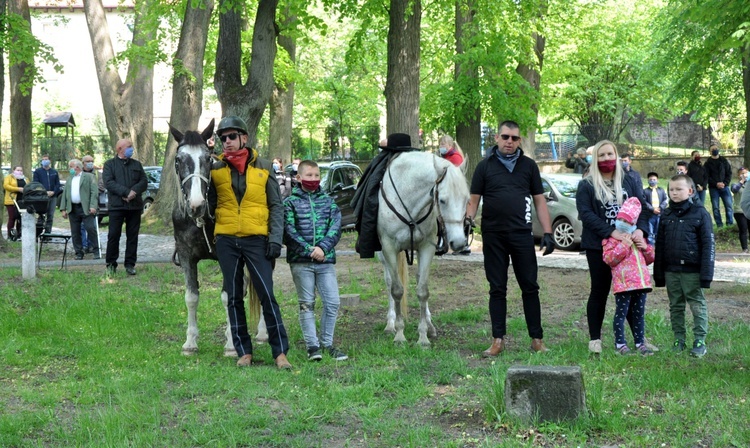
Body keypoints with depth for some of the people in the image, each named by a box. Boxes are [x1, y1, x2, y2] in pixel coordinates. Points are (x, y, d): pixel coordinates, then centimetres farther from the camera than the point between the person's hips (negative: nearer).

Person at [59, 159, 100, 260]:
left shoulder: (89, 177, 2)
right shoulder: (69, 179, 19)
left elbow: (94, 192, -6)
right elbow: (64, 194, 16)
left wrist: (93, 206, -17)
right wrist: (63, 209, 7)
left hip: (86, 208, -5)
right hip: (72, 209, 5)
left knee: (91, 228, -12)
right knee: (75, 232, 4)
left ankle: (96, 251, -3)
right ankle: (79, 253, 11)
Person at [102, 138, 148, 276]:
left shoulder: (136, 164, 15)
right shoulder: (110, 164, 4)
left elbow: (144, 182, 6)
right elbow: (108, 182, -10)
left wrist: (134, 191, -14)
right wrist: (126, 192, -20)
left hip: (135, 205, 3)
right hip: (117, 205, -3)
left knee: (133, 236, 5)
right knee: (114, 235, -2)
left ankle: (130, 264, 11)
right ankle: (111, 264, 6)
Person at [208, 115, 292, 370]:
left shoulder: (263, 168, 2)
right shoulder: (216, 170, 5)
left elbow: (276, 206, 3)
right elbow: (210, 204, 11)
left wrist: (275, 239, -6)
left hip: (256, 239, -2)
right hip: (226, 241, 2)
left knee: (267, 295, -6)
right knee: (233, 298, 6)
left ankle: (280, 352, -1)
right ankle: (244, 351, 15)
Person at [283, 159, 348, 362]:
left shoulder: (328, 201, 11)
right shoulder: (290, 202, 3)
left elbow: (336, 227, 1)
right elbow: (289, 231, -6)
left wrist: (323, 248, -15)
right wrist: (308, 250, -16)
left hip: (326, 260, 3)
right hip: (301, 261, -2)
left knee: (333, 302, -1)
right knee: (307, 304, 1)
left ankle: (327, 343, 11)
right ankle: (312, 345, 5)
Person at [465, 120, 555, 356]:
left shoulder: (529, 166, 7)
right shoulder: (485, 166, 4)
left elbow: (540, 201, 8)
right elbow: (474, 200, 4)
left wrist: (547, 233, 0)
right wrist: (468, 219, -15)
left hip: (522, 235, 0)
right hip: (493, 236, 0)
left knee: (530, 287, 3)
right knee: (497, 289, 5)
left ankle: (537, 339, 10)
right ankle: (498, 340, 10)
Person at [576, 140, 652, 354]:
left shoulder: (630, 181, 11)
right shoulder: (586, 185, 1)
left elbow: (642, 206, 4)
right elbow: (585, 214, -12)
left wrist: (640, 229, -16)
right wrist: (611, 232, -22)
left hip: (629, 244, 2)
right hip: (598, 246, -2)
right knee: (599, 292, 4)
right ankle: (595, 339, 11)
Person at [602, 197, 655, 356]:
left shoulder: (638, 237, 21)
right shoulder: (612, 238, 1)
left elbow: (650, 259, 26)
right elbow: (609, 259, -11)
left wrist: (646, 248, 5)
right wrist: (623, 246, -16)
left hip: (641, 281, 6)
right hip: (623, 282, -6)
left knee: (639, 313, 11)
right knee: (622, 312, -3)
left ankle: (640, 342, 17)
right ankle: (620, 343, 3)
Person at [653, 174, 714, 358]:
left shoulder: (700, 214, -4)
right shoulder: (666, 215, 10)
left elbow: (708, 244, -6)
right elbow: (659, 245, 12)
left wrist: (706, 273, -11)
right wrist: (658, 274, 9)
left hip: (692, 271, -5)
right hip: (671, 271, 5)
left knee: (698, 306, 2)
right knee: (676, 307, 11)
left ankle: (699, 341, 8)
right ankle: (679, 340, 19)